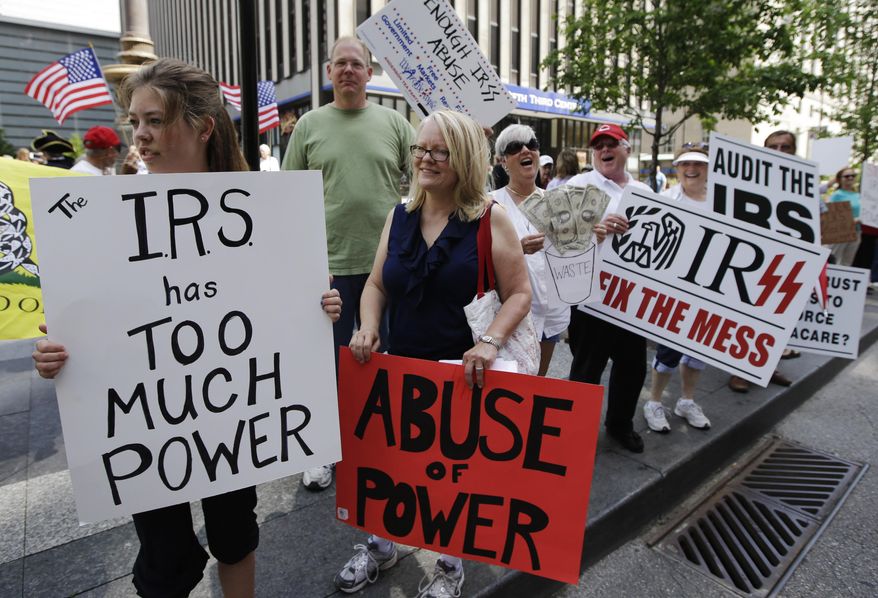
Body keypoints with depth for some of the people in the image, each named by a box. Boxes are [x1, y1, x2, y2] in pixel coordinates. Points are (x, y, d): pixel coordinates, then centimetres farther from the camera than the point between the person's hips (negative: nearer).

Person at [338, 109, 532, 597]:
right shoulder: (399, 216, 5)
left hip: (463, 372, -4)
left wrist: (490, 342, -24)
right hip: (400, 367, 4)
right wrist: (368, 326, -9)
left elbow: (519, 293, -9)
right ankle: (380, 545, 43)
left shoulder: (489, 219, -9)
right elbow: (377, 285, 10)